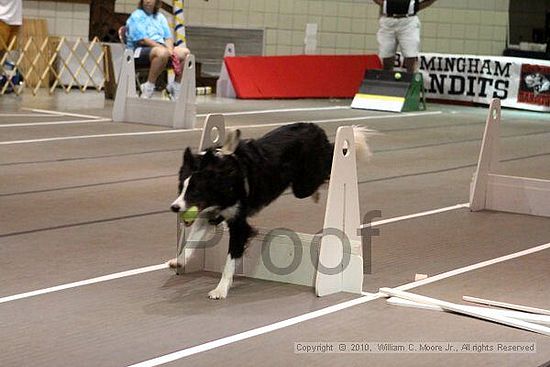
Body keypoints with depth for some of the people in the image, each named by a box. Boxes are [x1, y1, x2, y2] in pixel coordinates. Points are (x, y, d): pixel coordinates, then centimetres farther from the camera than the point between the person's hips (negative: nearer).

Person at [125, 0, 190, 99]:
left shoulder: (160, 17, 20)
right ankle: (149, 86, -30)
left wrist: (169, 49, -10)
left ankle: (176, 85, -4)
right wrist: (164, 48, -19)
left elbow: (169, 38, 14)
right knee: (162, 53, -38)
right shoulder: (136, 16, -1)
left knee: (185, 52, -13)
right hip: (139, 50, -7)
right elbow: (142, 40, -13)